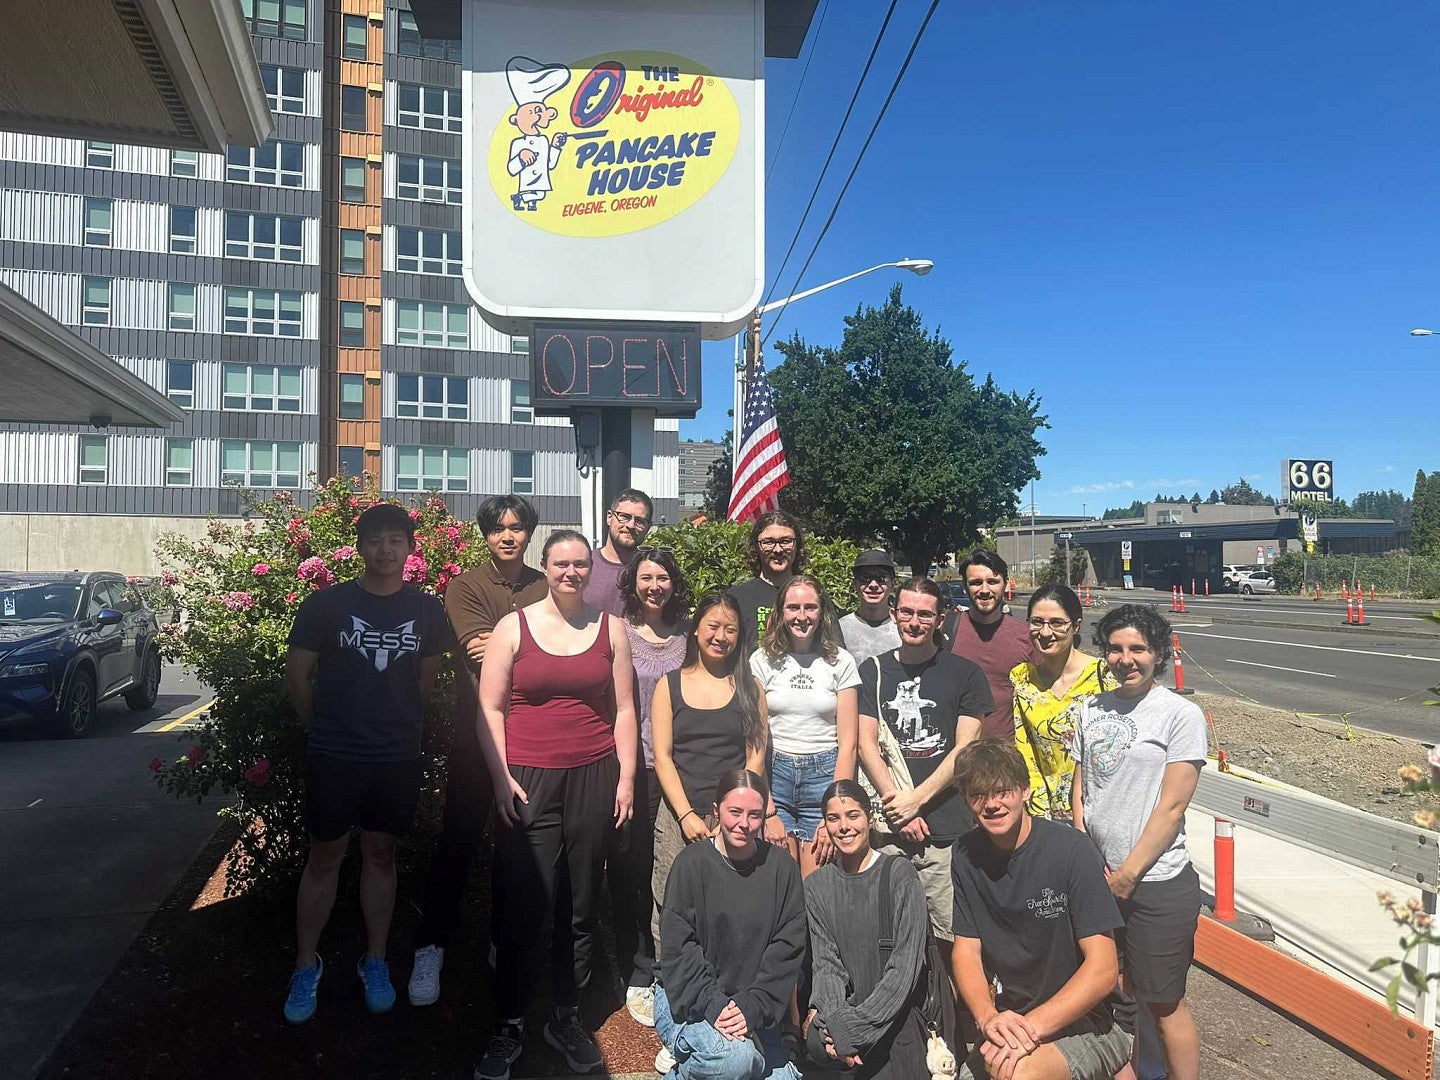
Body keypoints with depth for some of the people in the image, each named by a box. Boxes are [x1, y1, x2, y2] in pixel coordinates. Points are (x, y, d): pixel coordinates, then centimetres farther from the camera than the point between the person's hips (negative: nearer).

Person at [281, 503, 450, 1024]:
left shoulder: (427, 610, 2)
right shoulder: (327, 603, -4)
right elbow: (296, 675, 2)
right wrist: (325, 727, 7)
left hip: (398, 756, 2)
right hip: (332, 756, -2)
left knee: (381, 855, 13)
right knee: (324, 858, 7)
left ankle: (375, 962, 27)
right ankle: (306, 967, 24)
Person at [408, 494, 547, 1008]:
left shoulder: (546, 589, 7)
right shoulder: (465, 586, 1)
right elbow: (480, 651, -12)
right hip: (476, 730, -2)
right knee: (459, 840, 3)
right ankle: (430, 949, 16)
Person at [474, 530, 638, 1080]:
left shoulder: (610, 628, 8)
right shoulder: (514, 626, 2)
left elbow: (624, 709, 10)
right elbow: (491, 709, 1)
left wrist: (626, 777, 4)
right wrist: (501, 778, -6)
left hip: (594, 778, 2)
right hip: (527, 781, -2)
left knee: (581, 907, 9)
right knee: (525, 907, -2)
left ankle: (566, 1018, 26)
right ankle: (509, 1027, 16)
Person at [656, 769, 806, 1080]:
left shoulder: (782, 869, -1)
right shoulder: (691, 863, -9)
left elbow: (787, 949, -4)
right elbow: (678, 948, -11)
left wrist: (753, 1007, -14)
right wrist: (714, 1005, -21)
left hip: (753, 1008, 5)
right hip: (687, 1002, -4)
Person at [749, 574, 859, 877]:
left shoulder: (841, 662, 4)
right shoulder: (762, 660, 3)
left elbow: (847, 744, 1)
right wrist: (768, 812, -9)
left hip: (824, 774, 0)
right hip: (774, 774, 0)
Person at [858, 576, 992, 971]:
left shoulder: (964, 673, 7)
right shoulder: (873, 672, 11)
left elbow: (965, 749, 1)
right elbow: (867, 745, 5)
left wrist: (916, 799, -8)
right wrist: (898, 807, -6)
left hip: (948, 830, -1)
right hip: (889, 829, 1)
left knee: (953, 937, -2)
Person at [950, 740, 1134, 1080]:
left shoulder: (1072, 851, -17)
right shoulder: (966, 854, -2)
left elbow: (1103, 969, -19)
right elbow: (966, 950, 0)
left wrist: (1031, 1026, -27)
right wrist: (988, 1017, -20)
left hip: (1084, 1024, -7)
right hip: (1011, 1022, 7)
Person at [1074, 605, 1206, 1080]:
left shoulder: (1182, 715, -10)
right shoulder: (1092, 710, 6)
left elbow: (1170, 808, -13)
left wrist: (1128, 875, -11)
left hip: (1157, 884, -5)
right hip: (1098, 878, 5)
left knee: (1164, 1004, 8)